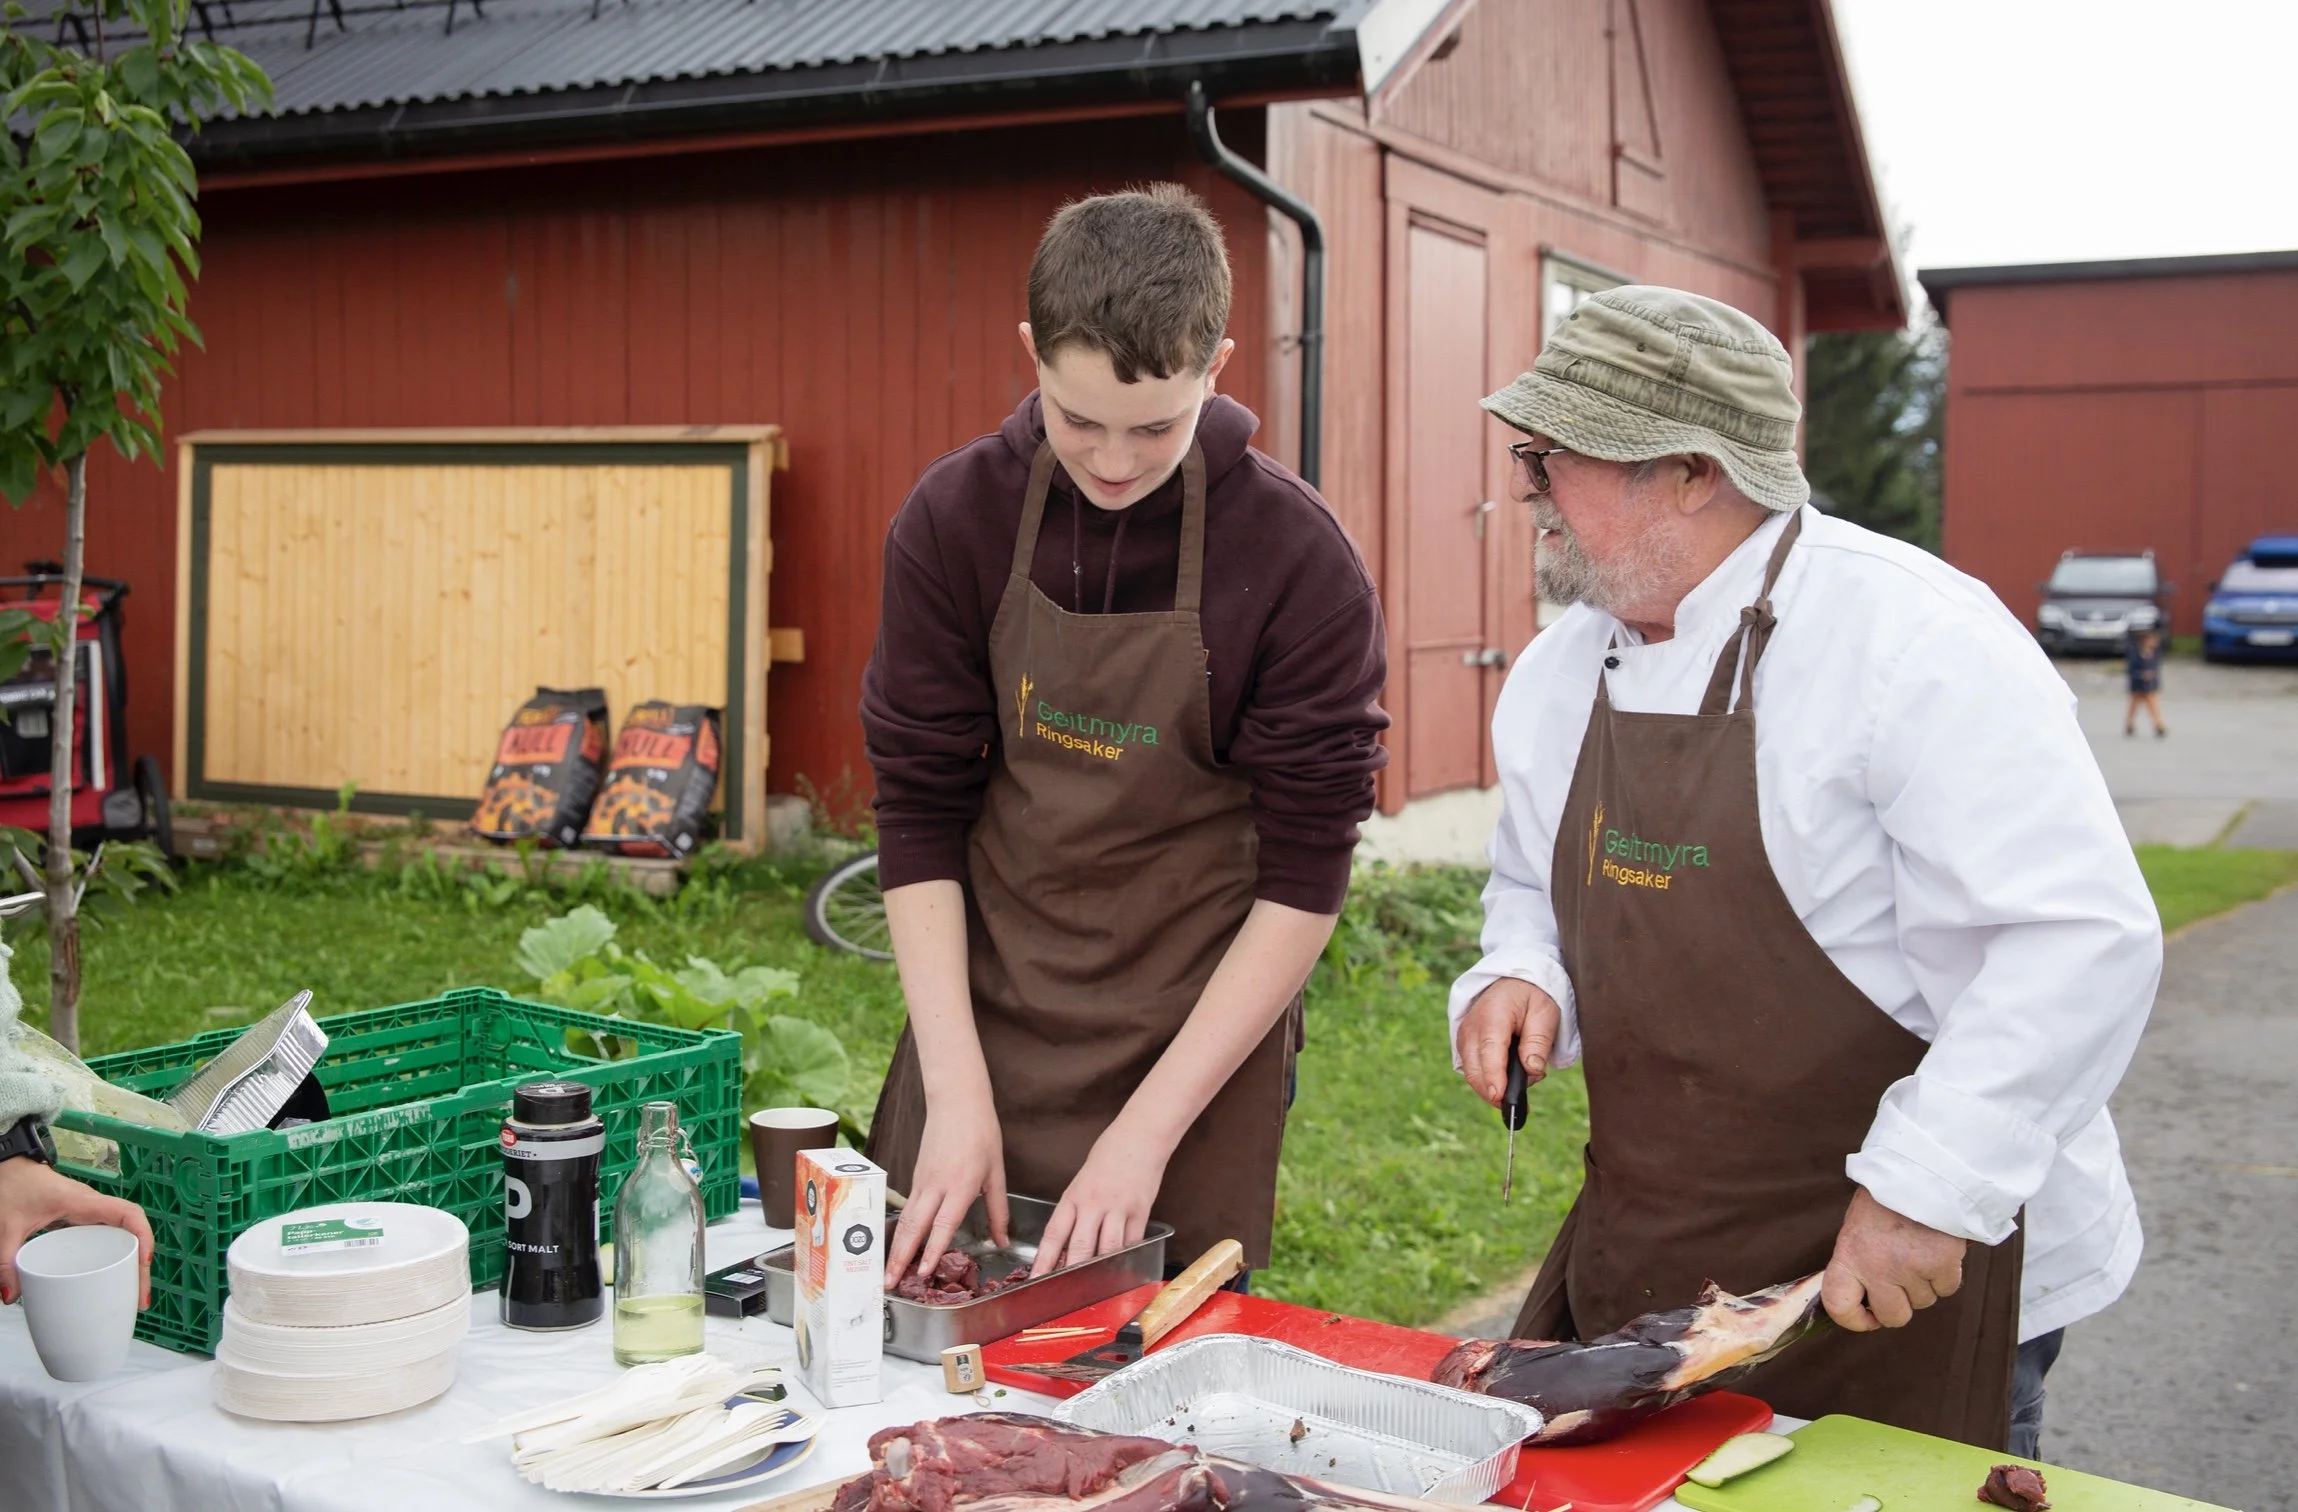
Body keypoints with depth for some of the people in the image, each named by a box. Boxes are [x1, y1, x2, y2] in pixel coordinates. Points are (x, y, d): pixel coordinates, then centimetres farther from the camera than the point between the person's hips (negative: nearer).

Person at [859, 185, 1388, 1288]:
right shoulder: (954, 519, -7)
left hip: (1197, 1038, -2)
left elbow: (1304, 884, -12)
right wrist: (956, 1092, -12)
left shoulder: (1299, 563, -14)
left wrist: (1149, 1129, -16)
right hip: (980, 1015, 3)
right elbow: (919, 817, -4)